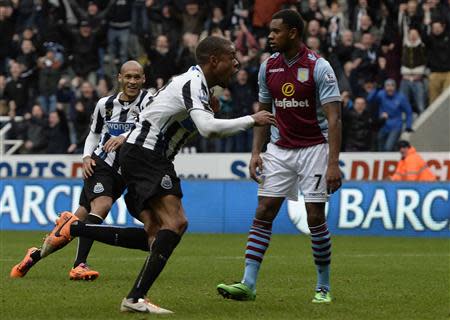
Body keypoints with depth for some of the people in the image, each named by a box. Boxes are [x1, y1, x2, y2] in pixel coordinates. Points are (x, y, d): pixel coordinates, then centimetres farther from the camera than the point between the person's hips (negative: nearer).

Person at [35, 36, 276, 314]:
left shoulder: (194, 82, 17)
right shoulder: (194, 84, -15)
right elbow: (209, 129, -29)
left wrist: (206, 110, 9)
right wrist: (252, 121, -18)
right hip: (146, 154, -10)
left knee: (155, 234, 4)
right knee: (176, 222, -21)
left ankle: (73, 228, 6)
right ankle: (136, 298, -25)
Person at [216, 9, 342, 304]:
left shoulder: (319, 67, -13)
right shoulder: (268, 67, 4)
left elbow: (333, 118, -16)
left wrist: (333, 163, -23)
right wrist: (256, 152, 5)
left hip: (314, 148, -5)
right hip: (279, 149, 5)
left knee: (316, 218, -4)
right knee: (263, 213, -5)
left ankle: (324, 287, 10)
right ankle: (248, 284, -8)